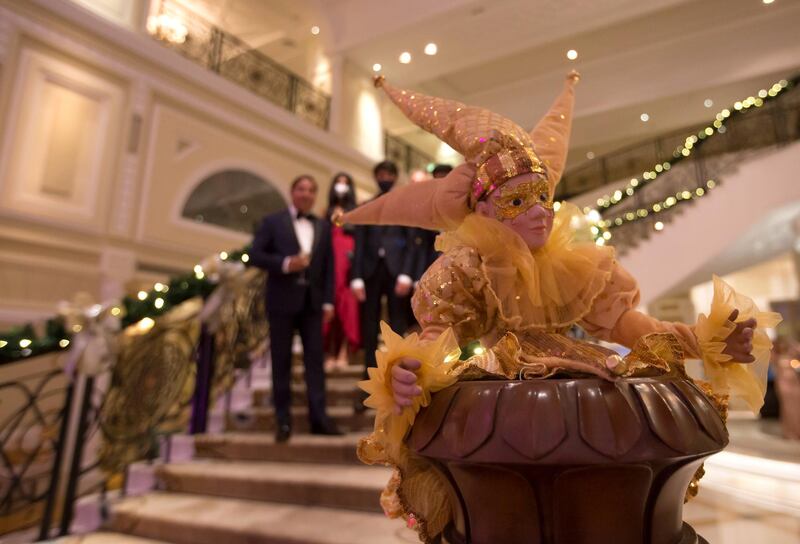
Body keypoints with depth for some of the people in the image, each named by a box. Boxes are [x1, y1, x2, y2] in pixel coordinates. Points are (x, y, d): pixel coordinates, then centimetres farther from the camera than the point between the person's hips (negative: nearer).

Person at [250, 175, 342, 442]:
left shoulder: (323, 227, 13)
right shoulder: (272, 222, 5)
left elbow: (329, 266, 10)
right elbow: (255, 255, -2)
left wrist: (328, 300, 2)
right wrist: (285, 263, -16)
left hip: (312, 301, 3)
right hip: (282, 300, -2)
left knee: (315, 359, 2)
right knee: (281, 360, 3)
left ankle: (318, 417, 7)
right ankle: (283, 420, 12)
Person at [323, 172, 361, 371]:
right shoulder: (327, 214, 14)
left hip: (349, 264, -1)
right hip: (329, 264, 1)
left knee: (347, 307, -4)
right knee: (331, 307, -2)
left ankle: (343, 354, -2)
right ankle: (330, 354, 1)